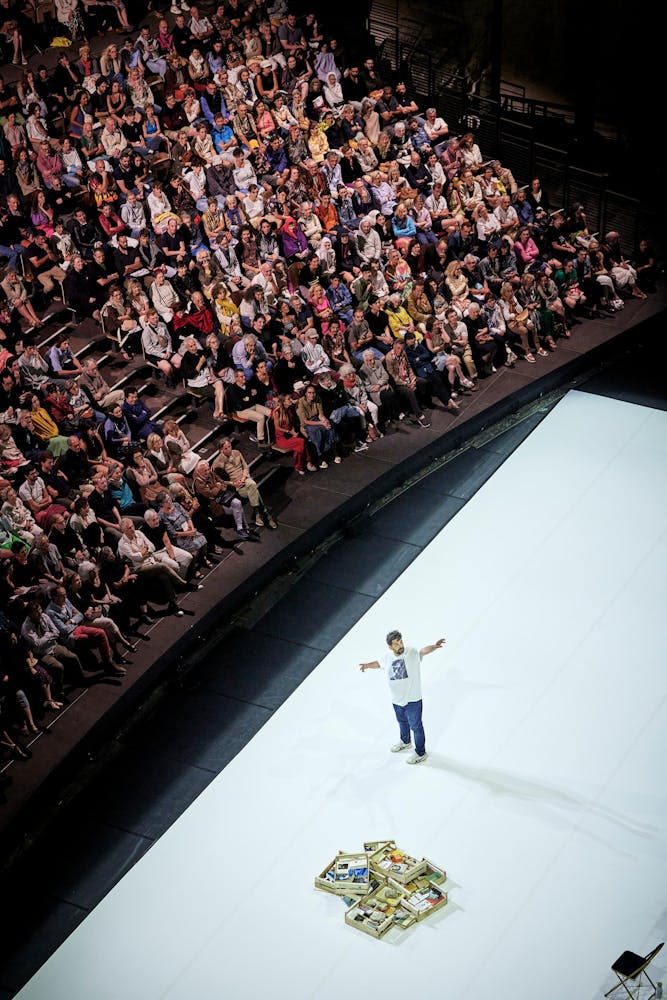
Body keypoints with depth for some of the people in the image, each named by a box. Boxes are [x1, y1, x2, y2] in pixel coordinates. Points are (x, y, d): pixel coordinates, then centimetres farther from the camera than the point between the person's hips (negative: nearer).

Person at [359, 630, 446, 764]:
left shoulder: (412, 652, -24)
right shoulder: (388, 657, -7)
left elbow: (423, 651, -46)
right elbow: (379, 663, 15)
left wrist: (433, 646, -66)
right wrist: (367, 665, -2)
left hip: (412, 700, -6)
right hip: (397, 700, 6)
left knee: (416, 726, 11)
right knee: (402, 722, 30)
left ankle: (421, 753, 30)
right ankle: (405, 742, 57)